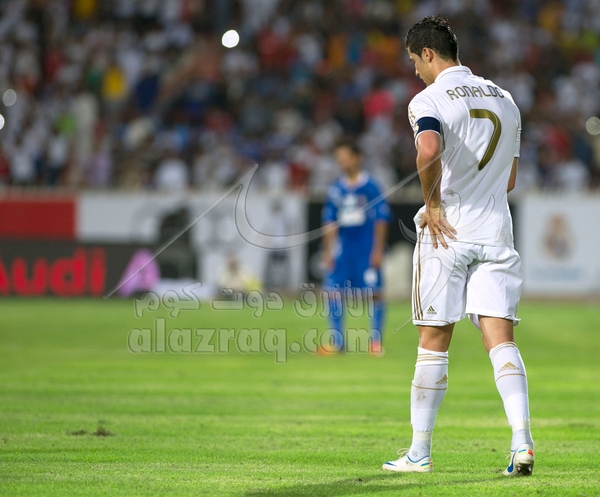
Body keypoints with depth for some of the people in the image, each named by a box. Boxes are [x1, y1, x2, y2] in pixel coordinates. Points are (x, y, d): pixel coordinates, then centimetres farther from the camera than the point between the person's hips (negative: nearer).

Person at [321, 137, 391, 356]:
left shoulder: (370, 187, -6)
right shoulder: (336, 190, 8)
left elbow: (381, 220, -6)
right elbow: (330, 222, 13)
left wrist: (378, 250, -9)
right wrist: (328, 251, 8)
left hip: (367, 249, -5)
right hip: (344, 249, 5)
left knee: (374, 293, -3)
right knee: (333, 291, -2)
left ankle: (375, 340, 7)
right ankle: (337, 341, 6)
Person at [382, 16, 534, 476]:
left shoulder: (429, 100, -7)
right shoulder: (504, 99, 14)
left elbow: (429, 149, -29)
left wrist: (432, 203, -16)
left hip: (447, 231, -4)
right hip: (497, 231, 4)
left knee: (434, 342, 4)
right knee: (500, 338, -2)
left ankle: (420, 452, 11)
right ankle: (522, 440, -18)